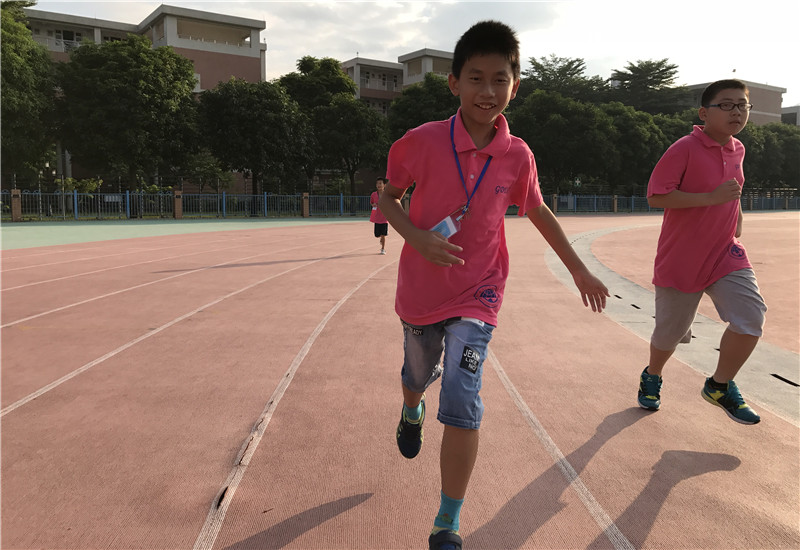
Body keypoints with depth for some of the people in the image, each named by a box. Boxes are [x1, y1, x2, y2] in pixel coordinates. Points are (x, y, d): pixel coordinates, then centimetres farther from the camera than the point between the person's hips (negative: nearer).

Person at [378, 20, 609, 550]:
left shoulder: (518, 156, -7)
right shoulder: (422, 142, -14)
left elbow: (539, 212, 10)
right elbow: (388, 198, -1)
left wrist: (580, 270, 15)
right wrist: (418, 237, -21)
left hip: (476, 294, 0)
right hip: (421, 289, 1)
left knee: (463, 403, -11)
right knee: (419, 375, 22)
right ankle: (412, 412, 63)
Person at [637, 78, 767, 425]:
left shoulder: (737, 150, 8)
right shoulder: (685, 148, -15)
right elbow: (656, 196, -23)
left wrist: (735, 221, 18)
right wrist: (713, 197, -26)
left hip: (726, 254, 5)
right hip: (680, 260, -5)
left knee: (751, 316, -13)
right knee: (670, 331, 7)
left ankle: (720, 386, 9)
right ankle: (652, 377, 38)